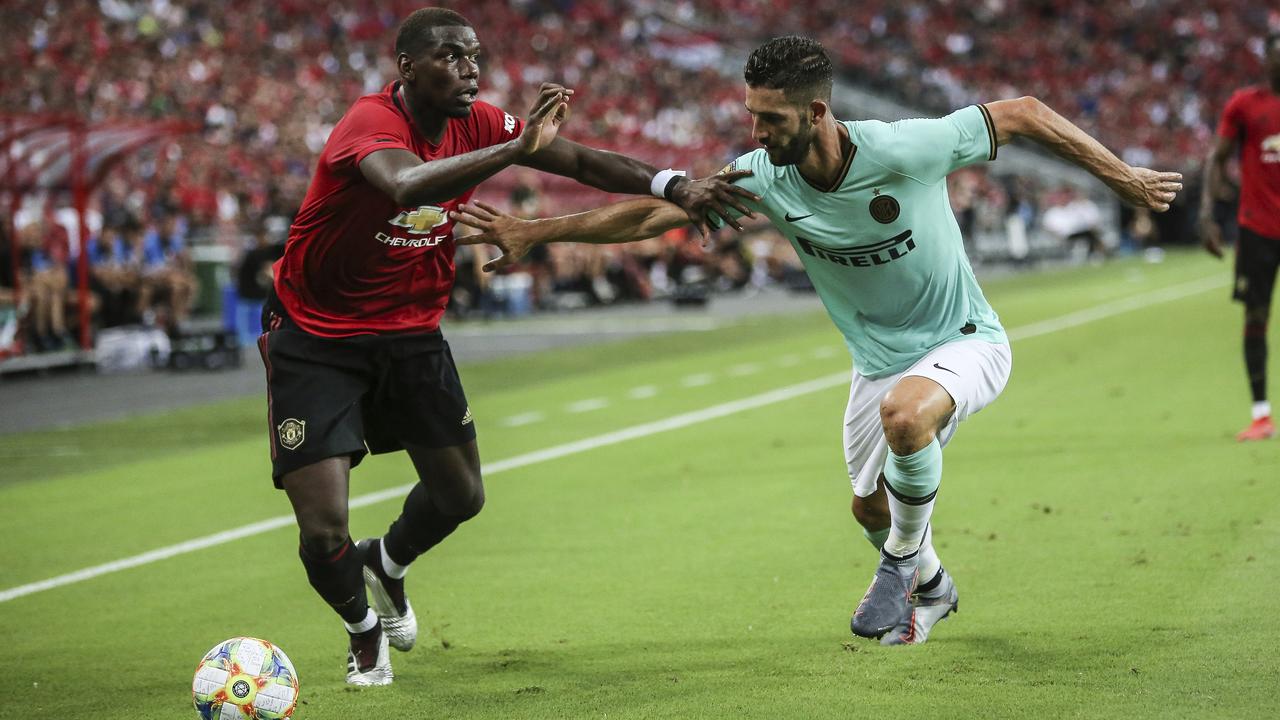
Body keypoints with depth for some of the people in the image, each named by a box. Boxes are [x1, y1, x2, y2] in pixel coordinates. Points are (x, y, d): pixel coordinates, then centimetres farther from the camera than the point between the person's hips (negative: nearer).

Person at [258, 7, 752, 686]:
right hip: (316, 338, -6)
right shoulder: (370, 122, -27)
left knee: (460, 495, 12)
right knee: (323, 533, -11)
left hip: (411, 331, 6)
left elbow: (581, 161, -3)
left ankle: (385, 564, 46)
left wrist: (674, 186, -17)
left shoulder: (476, 124, -6)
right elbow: (406, 184, -49)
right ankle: (364, 628, 23)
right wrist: (516, 148, -57)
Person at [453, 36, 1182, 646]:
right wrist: (535, 231, -16)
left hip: (965, 343, -6)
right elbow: (653, 211, -11)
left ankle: (903, 559, -10)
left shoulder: (905, 150, -30)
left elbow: (1024, 113, -18)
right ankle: (931, 588, 49)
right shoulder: (764, 177, -16)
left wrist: (1123, 176, -12)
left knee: (903, 412, -36)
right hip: (880, 360, 6)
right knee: (871, 507, 14)